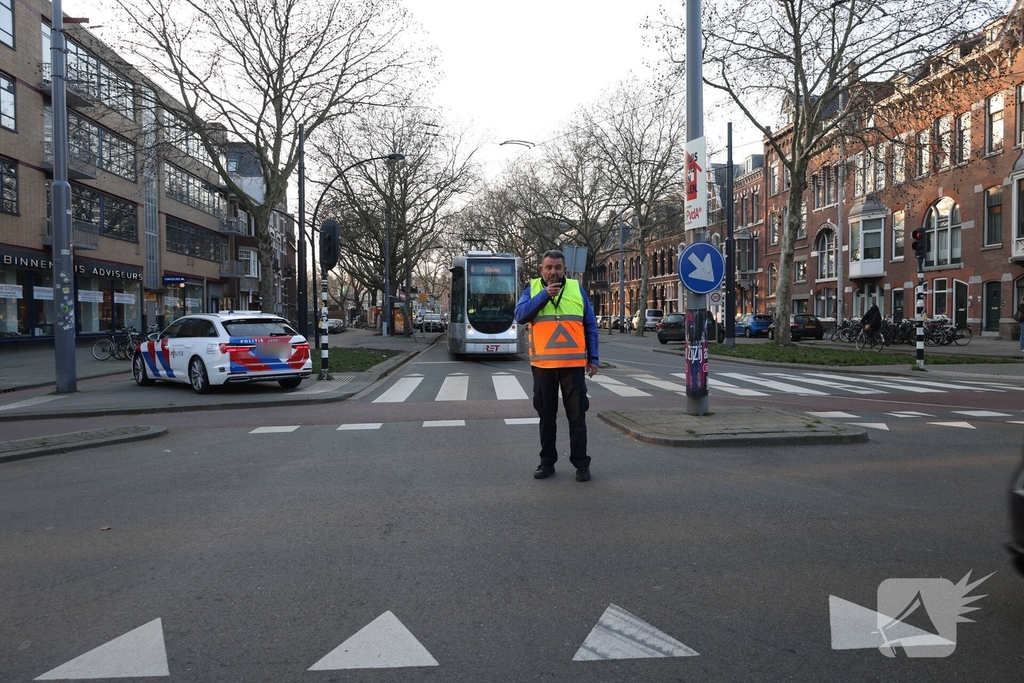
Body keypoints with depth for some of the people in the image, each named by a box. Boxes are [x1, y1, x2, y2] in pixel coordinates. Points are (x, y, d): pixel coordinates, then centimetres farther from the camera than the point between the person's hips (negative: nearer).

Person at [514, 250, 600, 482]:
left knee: (577, 415, 4)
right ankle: (547, 461, 21)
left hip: (574, 364, 0)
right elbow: (520, 315, -10)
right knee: (547, 415, 9)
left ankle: (581, 462, 13)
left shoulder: (576, 289, 7)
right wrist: (544, 294, -16)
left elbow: (591, 326, 8)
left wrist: (593, 358, 2)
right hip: (543, 364, 0)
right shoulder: (532, 289, 7)